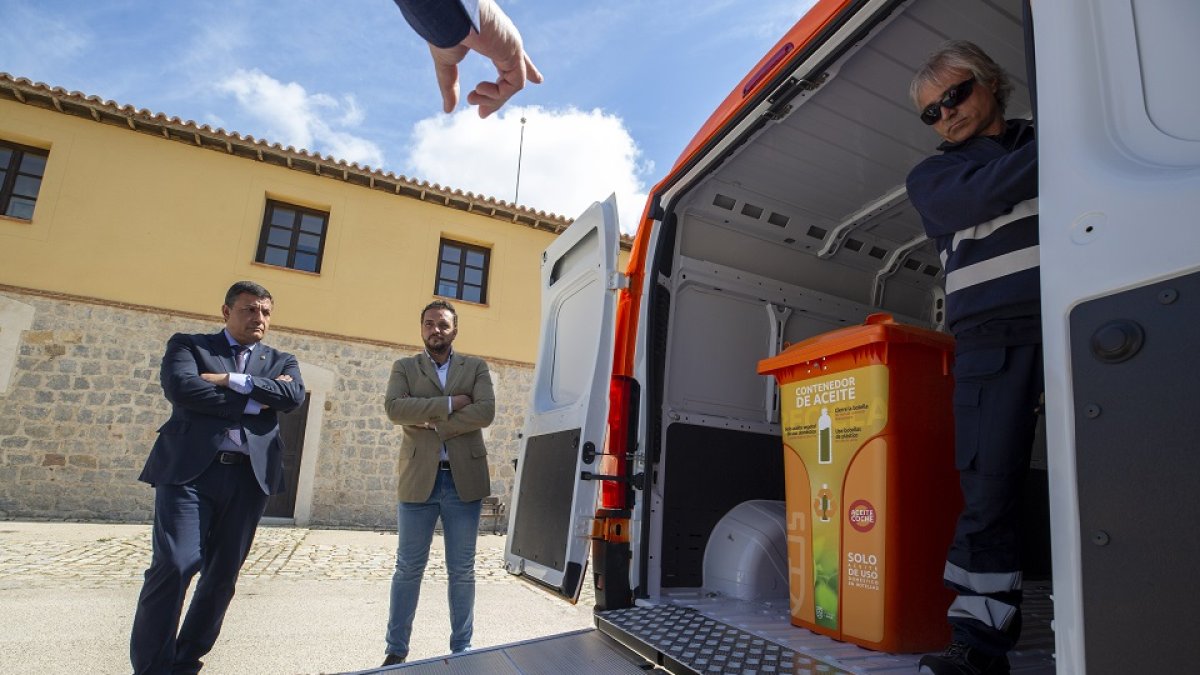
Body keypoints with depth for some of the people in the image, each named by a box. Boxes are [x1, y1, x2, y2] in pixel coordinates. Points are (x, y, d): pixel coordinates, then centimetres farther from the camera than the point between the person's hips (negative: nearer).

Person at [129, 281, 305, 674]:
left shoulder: (281, 361, 17)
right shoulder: (188, 345, 12)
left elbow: (294, 396, -4)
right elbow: (179, 387, -9)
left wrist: (230, 381, -8)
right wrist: (253, 402, -8)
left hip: (249, 477, 3)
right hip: (189, 468, -3)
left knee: (222, 576, 7)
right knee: (174, 564, -12)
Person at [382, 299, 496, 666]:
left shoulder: (476, 367, 8)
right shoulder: (404, 368, 9)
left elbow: (485, 411, -8)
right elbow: (394, 408, -10)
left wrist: (432, 421, -11)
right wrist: (450, 404, -14)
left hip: (464, 478, 0)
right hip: (418, 478, 0)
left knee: (462, 570, 9)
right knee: (408, 568, 9)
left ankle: (462, 647, 23)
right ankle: (396, 649, 23)